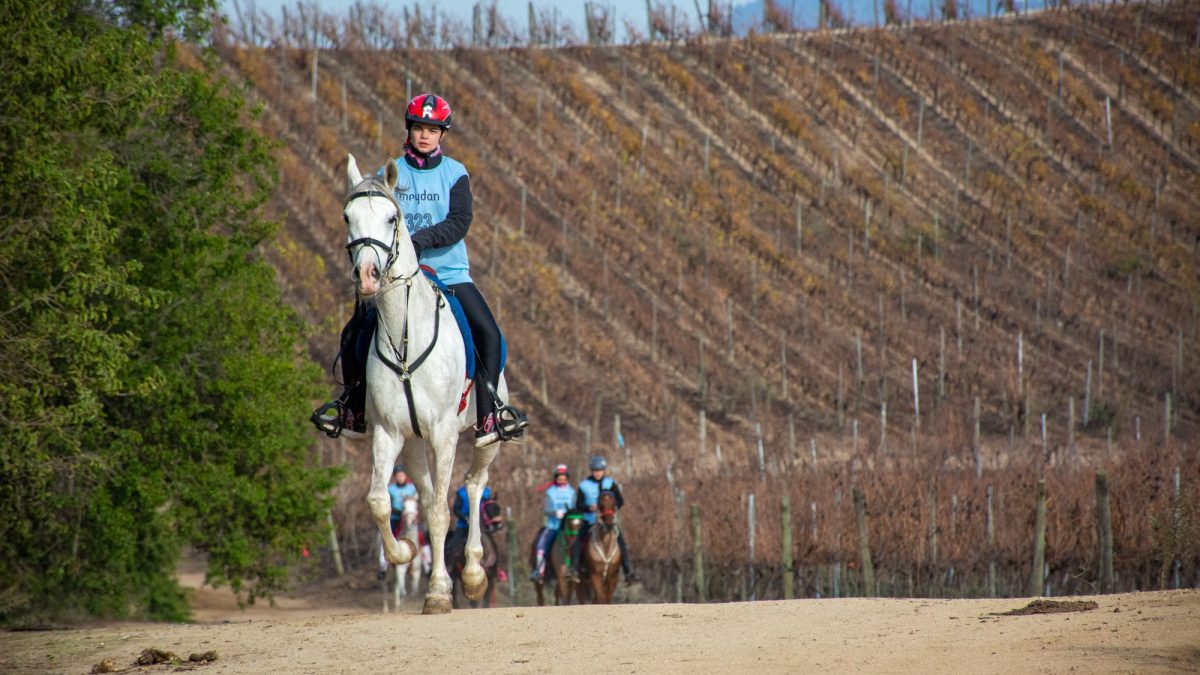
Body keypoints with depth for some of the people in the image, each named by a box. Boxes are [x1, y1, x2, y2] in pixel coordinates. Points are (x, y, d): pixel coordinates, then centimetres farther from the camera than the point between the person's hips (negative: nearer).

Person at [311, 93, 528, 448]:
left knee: (488, 334, -18)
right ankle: (353, 408, 14)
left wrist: (422, 238, -25)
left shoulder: (455, 174, 2)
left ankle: (488, 415, -11)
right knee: (355, 335, -7)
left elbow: (460, 221, -11)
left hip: (450, 272, -1)